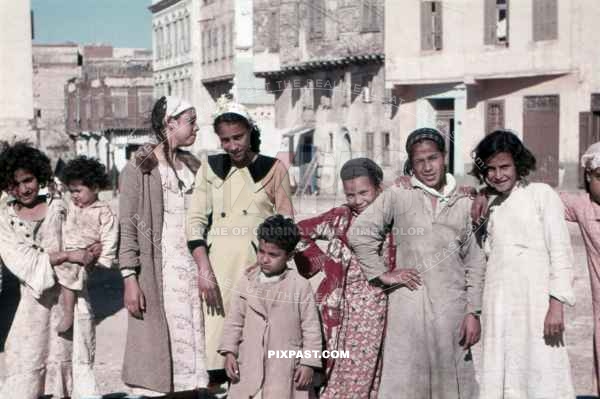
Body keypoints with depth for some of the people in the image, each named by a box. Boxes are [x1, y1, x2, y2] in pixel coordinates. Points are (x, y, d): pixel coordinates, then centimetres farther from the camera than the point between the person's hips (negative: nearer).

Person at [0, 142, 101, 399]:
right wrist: (70, 255, -15)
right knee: (26, 371, -3)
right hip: (36, 301, -1)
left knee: (75, 362, 1)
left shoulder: (57, 207, 8)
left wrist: (90, 252, -6)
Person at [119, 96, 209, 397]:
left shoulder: (193, 165, 12)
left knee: (191, 344, 5)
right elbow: (127, 226, -8)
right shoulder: (140, 168, -4)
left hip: (192, 271, 5)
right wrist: (130, 278, -14)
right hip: (158, 273, -5)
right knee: (155, 347, -2)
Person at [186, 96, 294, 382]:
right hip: (218, 264, 1)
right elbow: (195, 220, 4)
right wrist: (204, 269, -8)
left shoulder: (273, 169, 6)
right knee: (216, 335, -4)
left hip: (258, 263, -1)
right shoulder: (210, 168, 10)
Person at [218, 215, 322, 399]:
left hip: (285, 369, -3)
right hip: (249, 365, 3)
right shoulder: (247, 281, 3)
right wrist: (229, 352, 2)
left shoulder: (301, 286, -4)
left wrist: (309, 363, -4)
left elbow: (311, 327, -1)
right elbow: (234, 320, 9)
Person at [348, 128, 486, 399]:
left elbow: (475, 262, 11)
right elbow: (359, 233, 3)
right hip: (408, 305, -2)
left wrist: (473, 313, 4)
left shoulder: (464, 204, 11)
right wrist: (383, 274, -1)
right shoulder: (397, 197, 5)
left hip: (452, 308, 2)